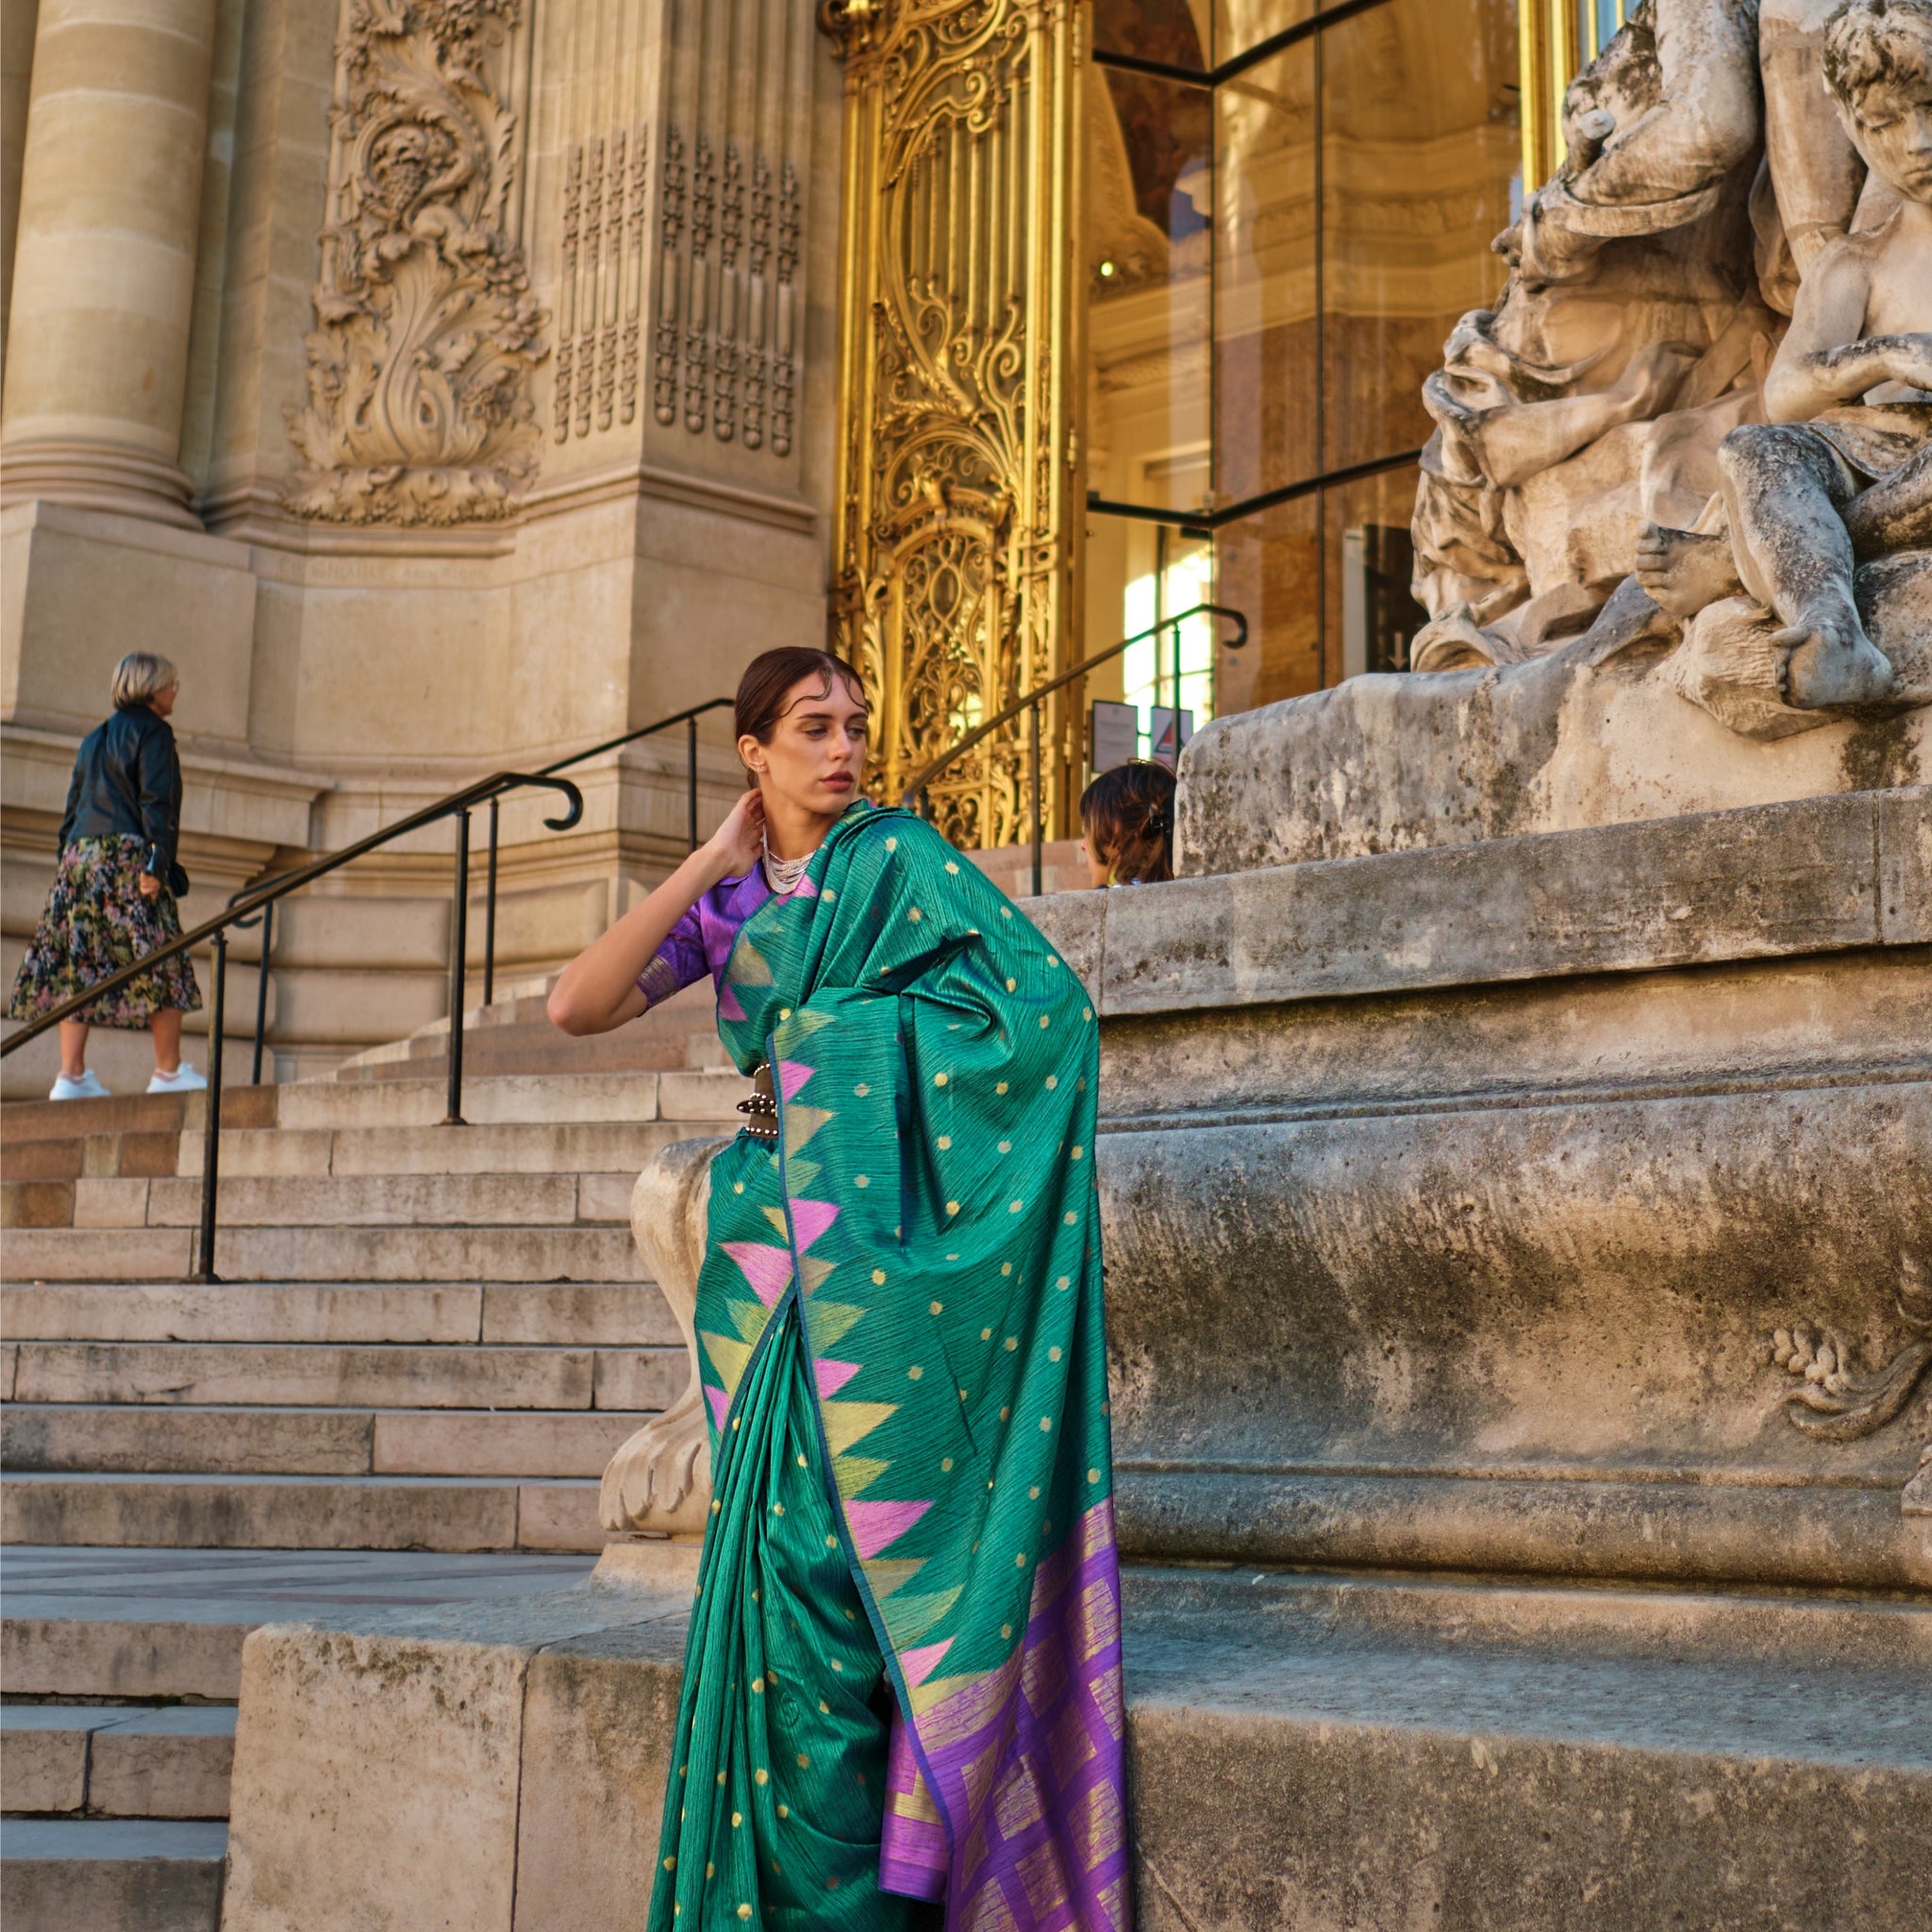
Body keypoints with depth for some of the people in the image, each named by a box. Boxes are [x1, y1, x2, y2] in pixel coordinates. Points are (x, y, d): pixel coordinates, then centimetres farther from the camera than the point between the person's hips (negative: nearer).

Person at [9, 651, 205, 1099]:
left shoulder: (94, 739, 22)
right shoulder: (152, 731, -2)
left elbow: (72, 807, 20)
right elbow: (156, 803, -12)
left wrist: (68, 858, 21)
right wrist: (159, 862, -16)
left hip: (80, 858, 8)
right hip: (127, 857, -8)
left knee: (77, 965, 1)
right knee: (160, 962, -3)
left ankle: (72, 1075, -4)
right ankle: (169, 1072, -2)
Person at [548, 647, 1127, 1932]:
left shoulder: (895, 858, -1)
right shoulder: (728, 900, 13)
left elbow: (1050, 1001, -10)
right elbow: (578, 1006, 1)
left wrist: (860, 1026, -5)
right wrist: (711, 863, 2)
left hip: (868, 1243, -5)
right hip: (770, 1239, 5)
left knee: (828, 1536, -6)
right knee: (779, 1542, 8)